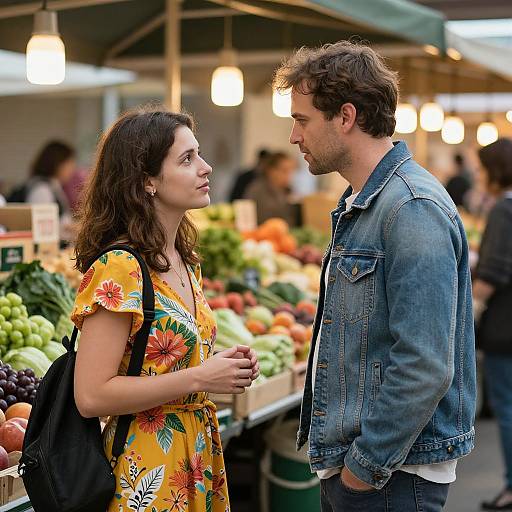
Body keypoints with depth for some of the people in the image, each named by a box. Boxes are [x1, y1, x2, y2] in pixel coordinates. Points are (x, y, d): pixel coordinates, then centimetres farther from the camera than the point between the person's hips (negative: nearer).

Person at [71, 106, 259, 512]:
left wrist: (225, 365, 1)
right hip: (147, 470, -8)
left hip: (198, 458, 8)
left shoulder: (186, 263, 8)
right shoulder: (118, 269, -18)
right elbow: (92, 396, -22)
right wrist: (199, 377, -20)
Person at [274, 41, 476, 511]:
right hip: (344, 467, 9)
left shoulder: (413, 209, -20)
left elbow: (425, 369, -26)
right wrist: (341, 455, 16)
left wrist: (367, 465, -18)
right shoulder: (359, 206, 12)